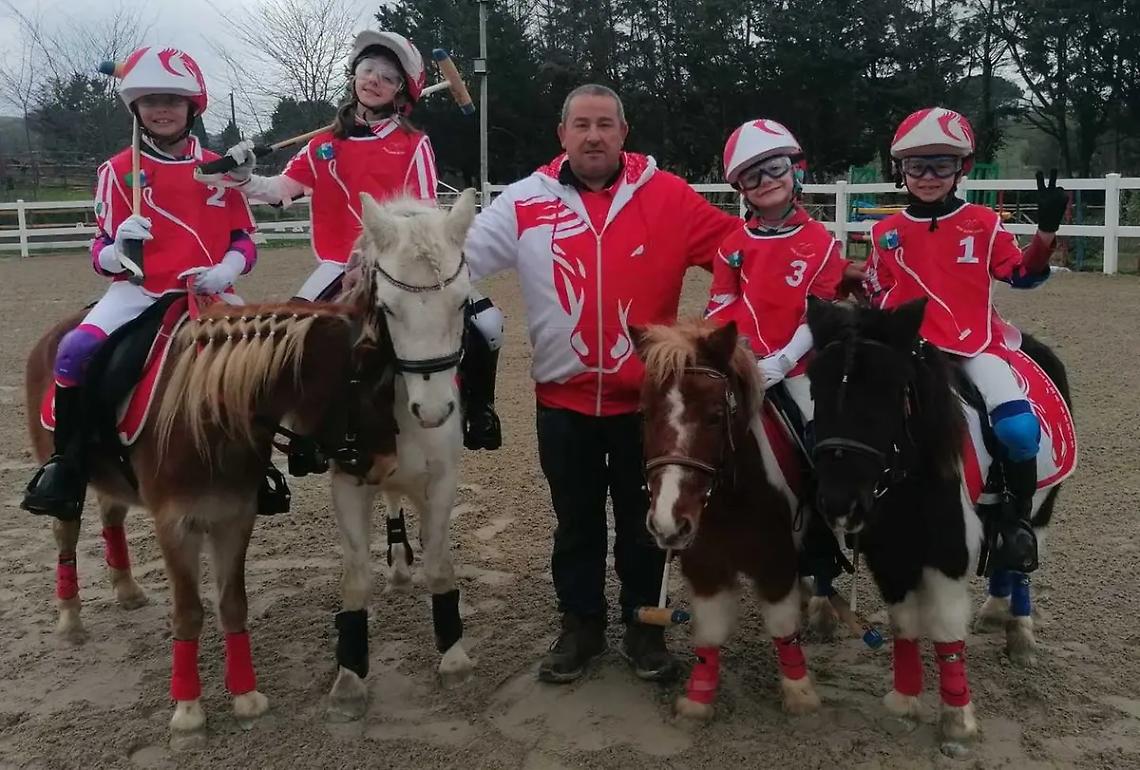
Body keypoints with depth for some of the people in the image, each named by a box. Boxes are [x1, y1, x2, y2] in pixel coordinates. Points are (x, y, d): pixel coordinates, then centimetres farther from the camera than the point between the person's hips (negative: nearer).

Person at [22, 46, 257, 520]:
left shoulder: (218, 169, 9)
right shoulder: (119, 170, 4)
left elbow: (243, 239, 10)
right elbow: (103, 253, 3)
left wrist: (227, 269, -12)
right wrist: (117, 251, -21)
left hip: (205, 295, 2)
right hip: (138, 292, -2)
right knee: (76, 350, -28)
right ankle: (67, 463, -9)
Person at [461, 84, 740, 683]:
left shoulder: (666, 196, -5)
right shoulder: (527, 202, -2)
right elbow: (460, 254, -4)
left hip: (646, 398, 0)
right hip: (563, 398, 1)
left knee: (642, 521, 14)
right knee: (576, 522, 16)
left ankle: (644, 626, 34)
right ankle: (581, 626, 34)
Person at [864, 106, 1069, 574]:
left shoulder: (982, 224, 7)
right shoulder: (887, 233, 9)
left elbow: (1022, 275, 9)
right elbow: (878, 298, 14)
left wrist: (1045, 232, -7)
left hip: (976, 345, -1)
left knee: (1018, 428, -24)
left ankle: (1019, 517, 3)